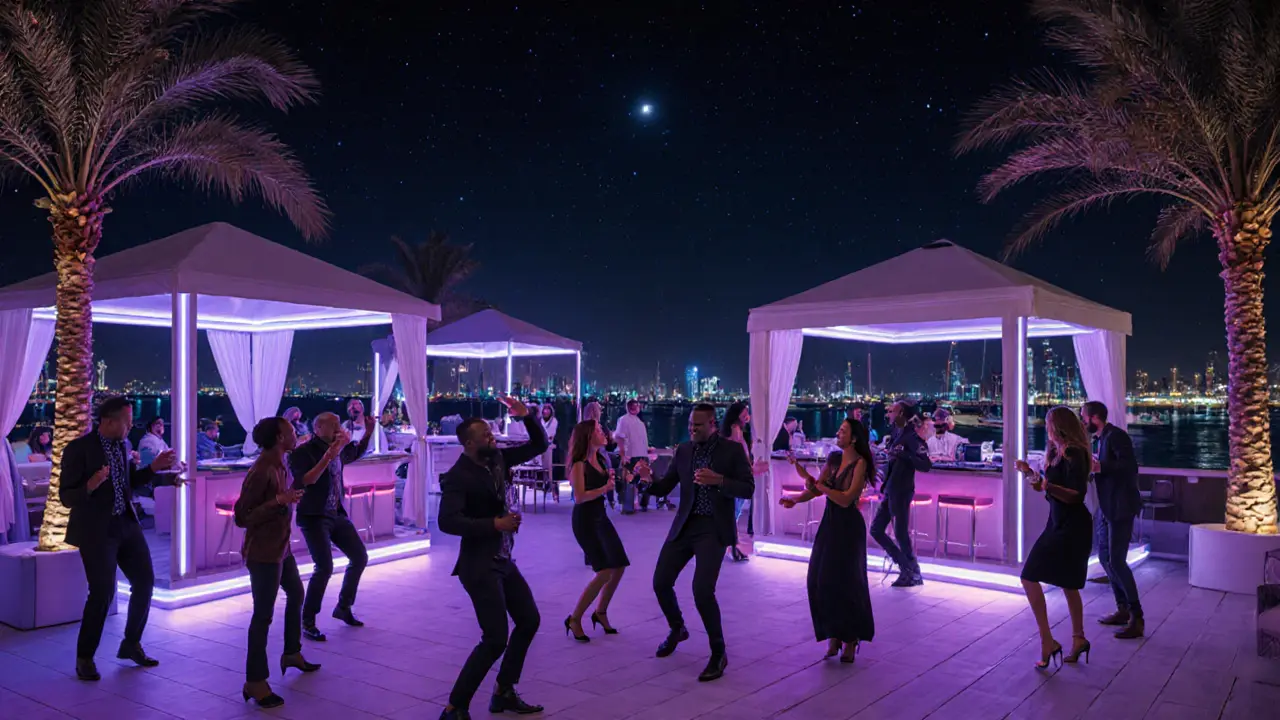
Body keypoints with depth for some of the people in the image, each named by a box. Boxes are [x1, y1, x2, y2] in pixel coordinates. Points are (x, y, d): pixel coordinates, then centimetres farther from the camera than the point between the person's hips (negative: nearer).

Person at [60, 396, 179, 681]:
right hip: (96, 530, -7)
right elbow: (66, 497, -15)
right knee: (103, 592, -6)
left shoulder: (124, 444, 5)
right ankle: (85, 658, 15)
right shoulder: (79, 448, -15)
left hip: (127, 524, 7)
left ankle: (131, 644, 28)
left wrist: (154, 468, 5)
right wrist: (90, 486, -33)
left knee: (145, 581, 9)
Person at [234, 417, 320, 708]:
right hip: (263, 552, -10)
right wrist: (279, 501, -30)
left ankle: (292, 653, 42)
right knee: (263, 614, -4)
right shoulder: (261, 471, -24)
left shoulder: (280, 466, 5)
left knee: (296, 594, 24)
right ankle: (254, 681, 6)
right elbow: (241, 517, -24)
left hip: (281, 547, 10)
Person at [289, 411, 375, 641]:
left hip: (337, 514, 8)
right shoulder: (302, 452, -14)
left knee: (360, 557, 10)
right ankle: (308, 623, 0)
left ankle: (343, 608, 27)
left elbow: (357, 453, 26)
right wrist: (327, 456, -32)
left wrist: (368, 432, 10)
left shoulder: (338, 449, 5)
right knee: (324, 568, -17)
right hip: (314, 517, -8)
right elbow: (305, 481, -28)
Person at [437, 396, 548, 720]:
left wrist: (526, 416, -6)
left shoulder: (497, 459, 3)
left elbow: (539, 445, 10)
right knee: (495, 639, -10)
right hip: (479, 566, -9)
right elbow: (447, 521, -30)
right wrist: (494, 524, -28)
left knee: (529, 621, 16)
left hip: (503, 560, 9)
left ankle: (504, 693, 30)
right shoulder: (458, 476, -19)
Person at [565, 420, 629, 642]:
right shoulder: (579, 464, -15)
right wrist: (605, 488, -22)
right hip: (585, 521, -8)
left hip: (600, 517, 8)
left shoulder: (599, 459, 8)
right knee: (605, 571, -13)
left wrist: (612, 480, 0)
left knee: (619, 566, 8)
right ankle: (574, 619, 0)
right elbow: (579, 497, -23)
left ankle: (600, 612, 26)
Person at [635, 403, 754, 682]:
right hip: (684, 526, 5)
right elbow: (664, 489, 7)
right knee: (661, 582, 5)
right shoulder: (683, 450, 6)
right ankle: (677, 629, 36)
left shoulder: (732, 449, -5)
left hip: (713, 529, -5)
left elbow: (748, 489, -9)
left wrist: (717, 480, -24)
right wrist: (649, 477, -14)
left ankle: (718, 653, 6)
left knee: (702, 591, -16)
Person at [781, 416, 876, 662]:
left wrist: (816, 484, -20)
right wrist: (796, 498, -11)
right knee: (821, 580, 3)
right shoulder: (834, 458, 8)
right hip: (829, 522, 6)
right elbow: (817, 489, 6)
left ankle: (850, 640, 18)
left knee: (846, 582, 1)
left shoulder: (860, 463, -12)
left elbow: (846, 499, -19)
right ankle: (834, 635, 17)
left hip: (849, 526, -6)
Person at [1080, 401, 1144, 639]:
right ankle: (1123, 610, 24)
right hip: (1106, 507, 10)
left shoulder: (1116, 435, -15)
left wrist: (1099, 467, -27)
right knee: (1105, 558, 14)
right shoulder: (1102, 438, 14)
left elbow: (1130, 466, -25)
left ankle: (1137, 619, -2)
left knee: (1116, 561, -10)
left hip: (1120, 507, -10)